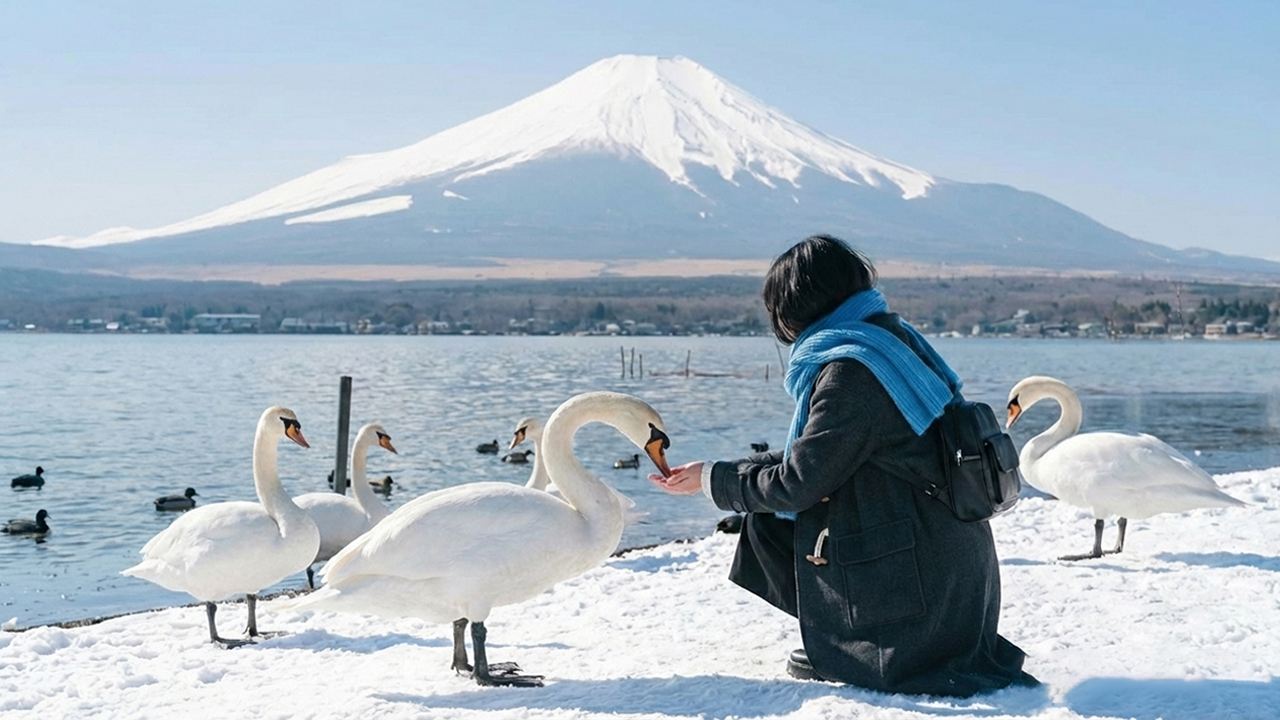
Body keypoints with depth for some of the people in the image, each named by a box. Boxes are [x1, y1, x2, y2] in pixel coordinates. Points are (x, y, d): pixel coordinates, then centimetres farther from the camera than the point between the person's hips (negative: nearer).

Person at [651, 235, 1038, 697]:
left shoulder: (850, 371, -22)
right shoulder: (894, 338, 9)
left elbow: (798, 483, -16)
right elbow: (817, 452, 16)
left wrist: (712, 480, 0)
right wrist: (723, 471, 15)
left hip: (915, 575, -9)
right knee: (766, 522, 15)